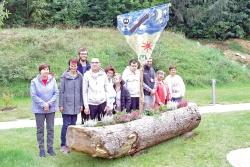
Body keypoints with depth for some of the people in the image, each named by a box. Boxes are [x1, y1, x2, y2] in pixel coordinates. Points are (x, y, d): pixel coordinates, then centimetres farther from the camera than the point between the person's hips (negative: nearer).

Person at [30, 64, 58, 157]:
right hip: (39, 109, -2)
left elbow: (56, 93, -3)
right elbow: (33, 95, -9)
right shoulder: (34, 81, -7)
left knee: (50, 129, 9)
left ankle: (50, 148, 20)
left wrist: (49, 103, -14)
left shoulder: (52, 80, -3)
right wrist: (43, 104, -15)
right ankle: (41, 149, 15)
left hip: (51, 108, 2)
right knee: (40, 129, 6)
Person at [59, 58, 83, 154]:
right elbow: (61, 91, -2)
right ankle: (63, 145, 6)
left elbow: (81, 91, 10)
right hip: (67, 104, -3)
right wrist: (61, 105, -5)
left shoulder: (79, 76, 6)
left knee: (73, 124, 10)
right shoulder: (64, 76, -3)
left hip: (76, 105, 3)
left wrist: (81, 104, 8)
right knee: (66, 124, -3)